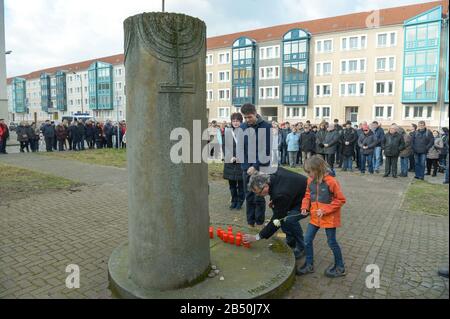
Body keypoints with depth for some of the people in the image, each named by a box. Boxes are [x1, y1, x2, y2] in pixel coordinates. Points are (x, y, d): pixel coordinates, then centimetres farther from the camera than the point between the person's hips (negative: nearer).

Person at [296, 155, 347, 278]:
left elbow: (341, 199, -15)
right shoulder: (310, 181, -3)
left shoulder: (331, 181, -21)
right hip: (315, 216, 6)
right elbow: (308, 195, 10)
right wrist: (305, 207, -7)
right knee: (307, 240, 6)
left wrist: (325, 210, -19)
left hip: (329, 217, -6)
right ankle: (309, 265, 24)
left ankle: (340, 267, 29)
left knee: (332, 242, 8)